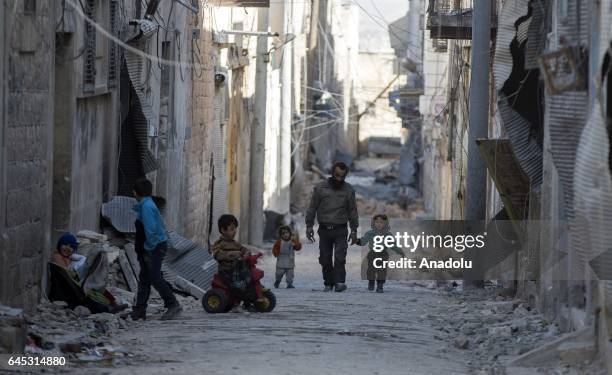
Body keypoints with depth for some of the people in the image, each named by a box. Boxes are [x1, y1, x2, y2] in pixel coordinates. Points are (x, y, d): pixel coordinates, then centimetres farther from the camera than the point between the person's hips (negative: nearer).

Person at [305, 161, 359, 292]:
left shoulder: (349, 190, 4)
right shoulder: (320, 188, 1)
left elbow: (353, 211, 8)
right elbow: (312, 208, 5)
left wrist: (354, 230, 5)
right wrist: (309, 226, 0)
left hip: (340, 229, -1)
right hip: (324, 229, 1)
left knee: (340, 256, -16)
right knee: (325, 259, 3)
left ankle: (340, 282, -20)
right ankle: (328, 283, 14)